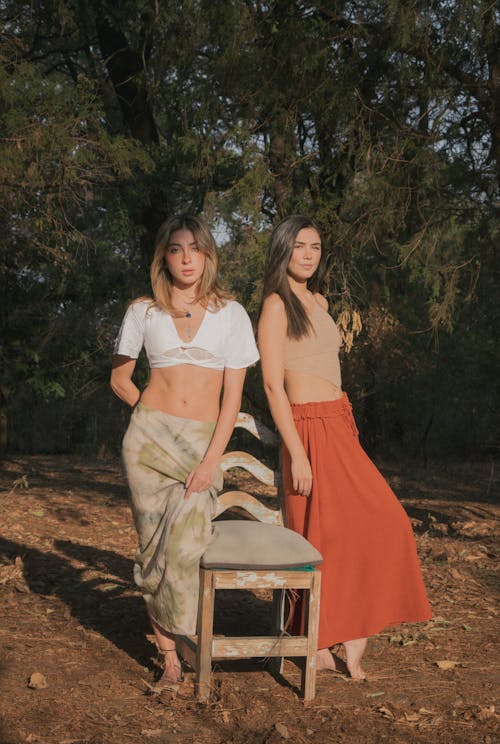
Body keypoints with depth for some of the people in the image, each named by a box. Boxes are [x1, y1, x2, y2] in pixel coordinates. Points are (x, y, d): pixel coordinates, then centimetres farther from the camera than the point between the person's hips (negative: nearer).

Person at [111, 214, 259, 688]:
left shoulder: (230, 314, 6)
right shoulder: (143, 312, 7)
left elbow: (232, 395, 2)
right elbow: (119, 378, 18)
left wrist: (212, 458, -7)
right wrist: (150, 414, 7)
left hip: (203, 441, -1)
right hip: (149, 436, 1)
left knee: (184, 546, -15)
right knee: (153, 547, -1)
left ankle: (174, 641, 7)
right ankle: (169, 657, 8)